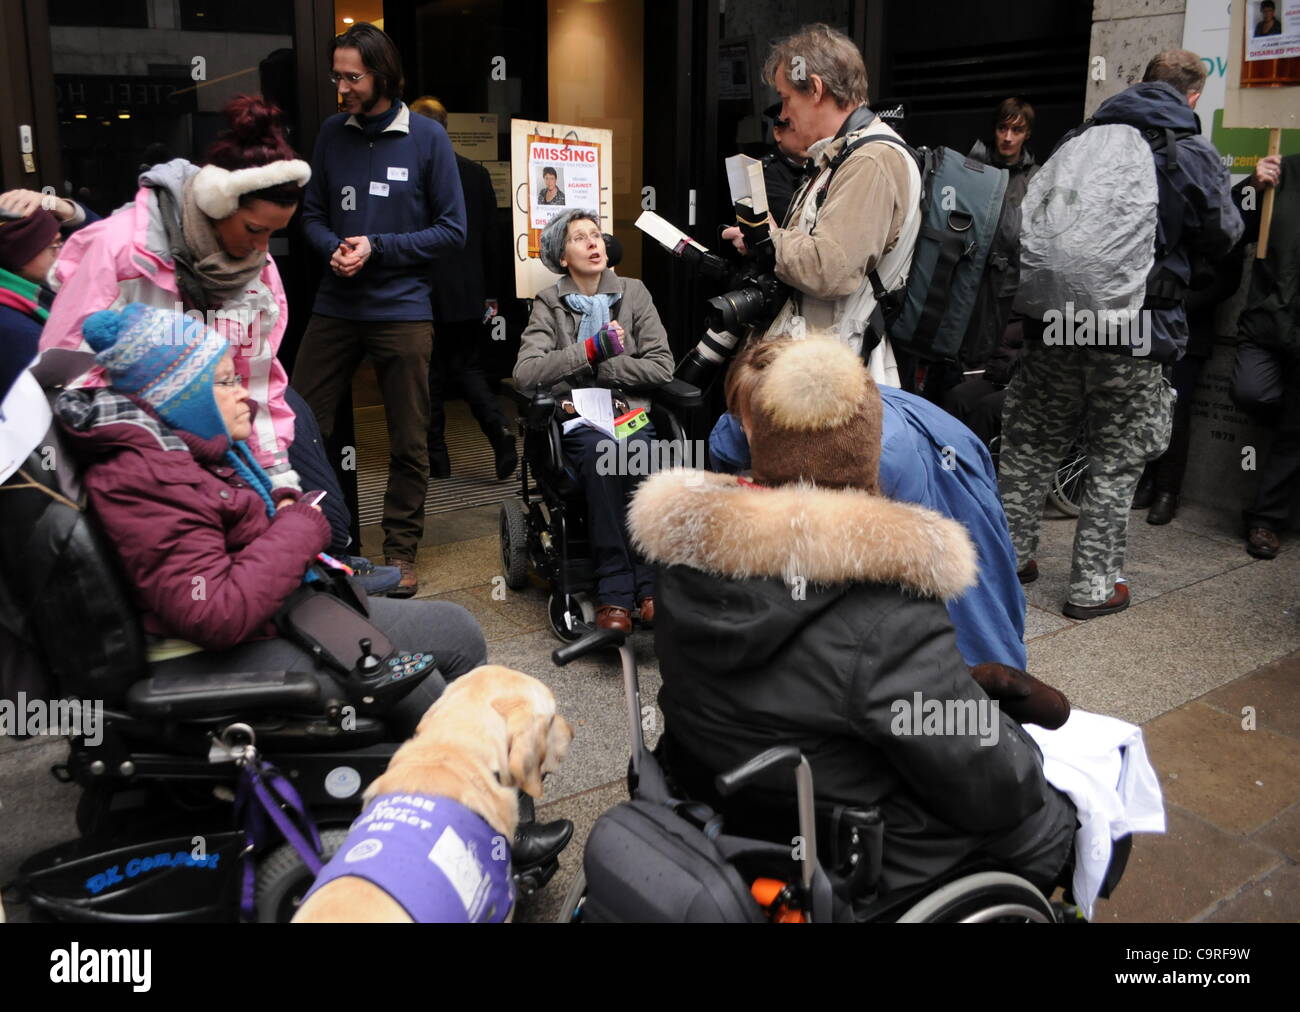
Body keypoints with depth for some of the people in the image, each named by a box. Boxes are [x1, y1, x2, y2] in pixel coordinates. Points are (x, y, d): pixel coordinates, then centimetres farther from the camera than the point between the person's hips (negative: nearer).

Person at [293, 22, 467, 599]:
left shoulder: (426, 138, -3)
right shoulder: (333, 133, 6)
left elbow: (453, 230, -3)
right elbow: (313, 214, 13)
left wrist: (378, 248, -11)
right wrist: (334, 249, -9)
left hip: (402, 310, -2)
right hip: (334, 307, 3)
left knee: (408, 442, 6)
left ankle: (400, 550, 21)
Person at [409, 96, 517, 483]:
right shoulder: (476, 173, 3)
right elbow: (492, 236, 6)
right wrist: (490, 292, 13)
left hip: (424, 296, -4)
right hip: (468, 294, 4)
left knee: (429, 377, 6)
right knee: (469, 368, 15)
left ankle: (436, 459, 13)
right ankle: (500, 430, -7)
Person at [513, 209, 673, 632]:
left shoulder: (633, 292, 14)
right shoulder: (548, 304, 10)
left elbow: (662, 366, 5)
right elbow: (525, 371, -6)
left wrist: (601, 367, -4)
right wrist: (591, 350, -11)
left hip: (632, 412, 1)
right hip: (577, 419, -1)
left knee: (637, 456, -35)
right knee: (602, 451, -36)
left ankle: (633, 590, -30)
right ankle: (617, 591, -33)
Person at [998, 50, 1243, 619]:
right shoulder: (1195, 155, -3)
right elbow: (1221, 239, 7)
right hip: (1134, 336, -3)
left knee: (1032, 445, 16)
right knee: (1115, 464, 7)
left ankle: (1010, 553, 25)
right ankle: (1093, 586, 12)